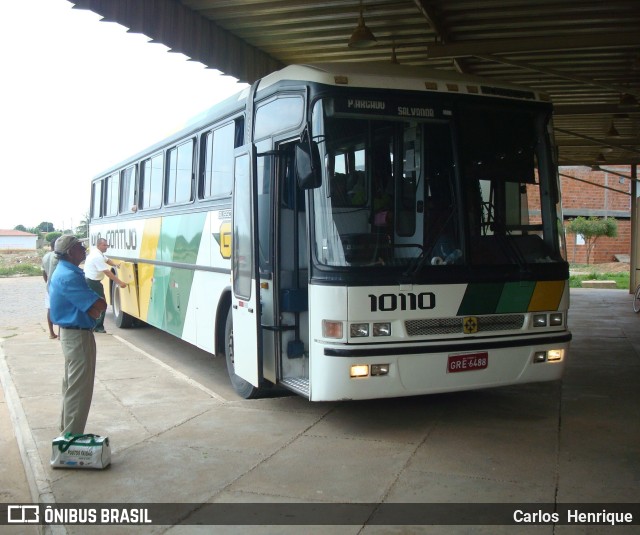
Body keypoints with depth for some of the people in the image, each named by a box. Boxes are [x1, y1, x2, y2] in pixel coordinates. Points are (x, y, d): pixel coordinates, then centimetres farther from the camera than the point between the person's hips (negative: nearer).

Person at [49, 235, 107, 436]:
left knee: (72, 386, 20)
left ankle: (67, 430, 32)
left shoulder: (63, 272, 10)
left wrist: (92, 307, -9)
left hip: (70, 333, 11)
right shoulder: (70, 276, -23)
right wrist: (96, 305, -4)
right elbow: (100, 305, -26)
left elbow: (86, 303, 11)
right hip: (78, 336, -11)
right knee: (79, 389, -3)